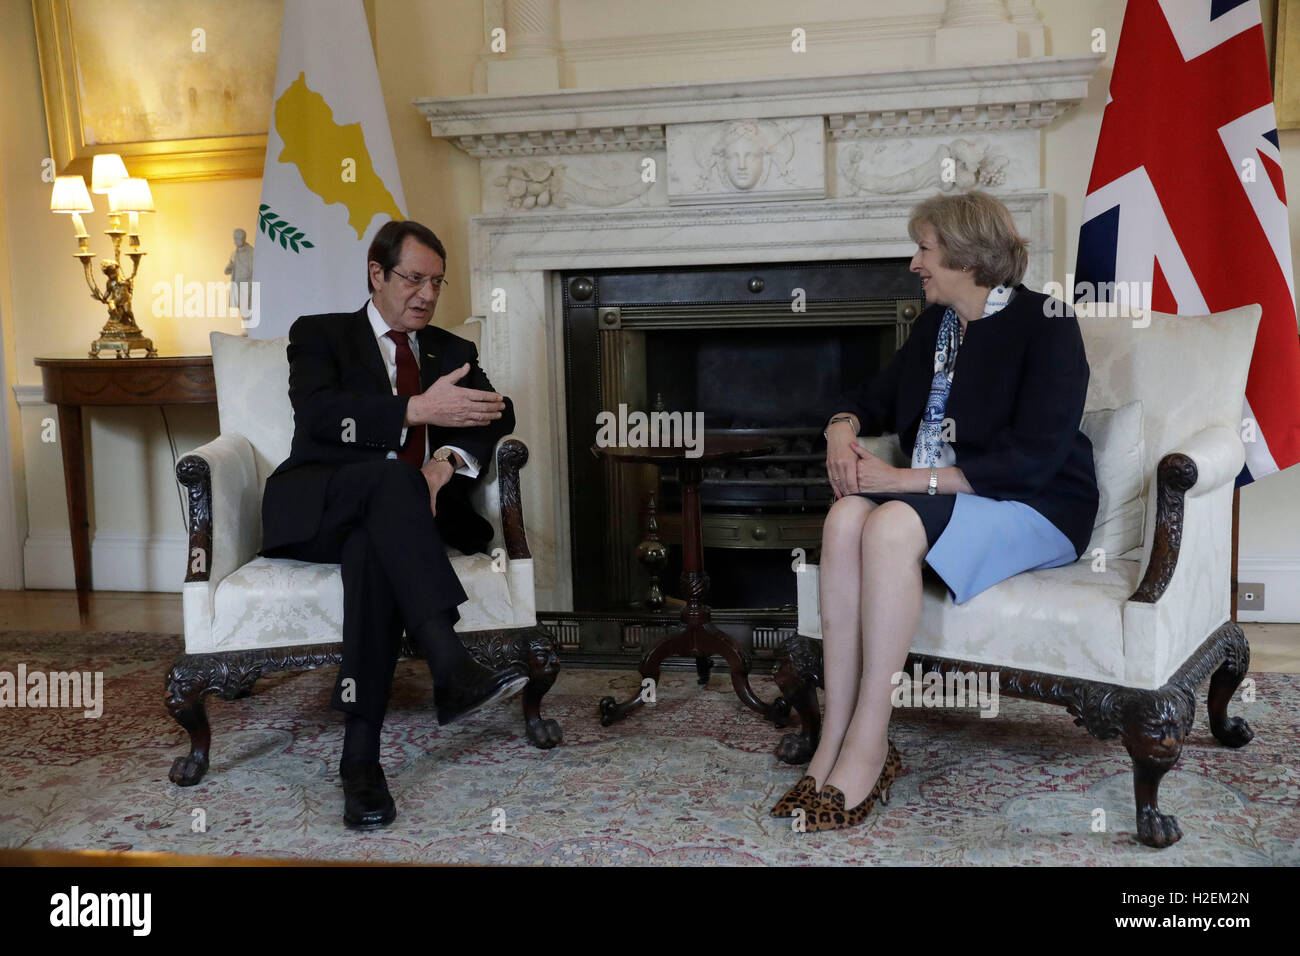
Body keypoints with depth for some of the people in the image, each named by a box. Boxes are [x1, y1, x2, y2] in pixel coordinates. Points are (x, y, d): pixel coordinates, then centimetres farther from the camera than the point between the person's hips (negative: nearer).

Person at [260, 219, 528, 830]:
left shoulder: (453, 352, 25)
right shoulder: (320, 334, 14)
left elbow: (496, 414, 6)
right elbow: (318, 412, -8)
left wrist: (448, 459, -16)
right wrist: (417, 410, -20)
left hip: (402, 514, 2)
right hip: (317, 512, -2)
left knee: (373, 546, -36)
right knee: (388, 475, -36)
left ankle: (361, 756, -42)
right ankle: (451, 670, -51)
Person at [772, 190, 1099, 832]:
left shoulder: (1046, 326, -10)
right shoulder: (935, 323, 14)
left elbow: (1032, 460, -19)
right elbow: (876, 395, 24)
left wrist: (911, 479, -22)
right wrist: (843, 430, -1)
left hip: (1035, 507, -6)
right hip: (939, 492, 7)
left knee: (892, 526, -35)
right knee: (846, 516, -26)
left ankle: (867, 747, -29)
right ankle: (835, 739, -28)